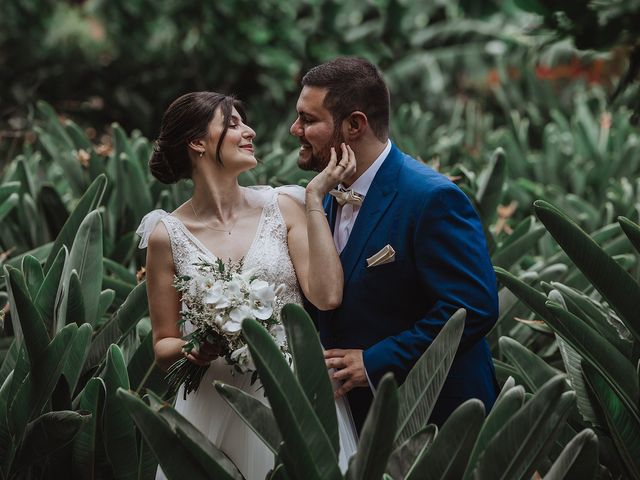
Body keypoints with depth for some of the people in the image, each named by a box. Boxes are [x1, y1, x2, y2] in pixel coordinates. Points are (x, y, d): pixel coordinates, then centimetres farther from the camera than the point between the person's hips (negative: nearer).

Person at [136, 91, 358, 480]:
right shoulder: (167, 235, 0)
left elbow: (327, 296, -11)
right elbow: (164, 346, 6)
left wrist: (315, 199, -9)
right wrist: (191, 349, -16)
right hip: (218, 409, -1)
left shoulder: (282, 207, 2)